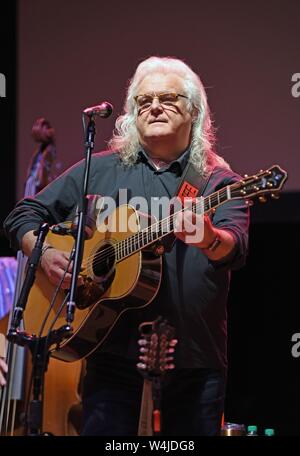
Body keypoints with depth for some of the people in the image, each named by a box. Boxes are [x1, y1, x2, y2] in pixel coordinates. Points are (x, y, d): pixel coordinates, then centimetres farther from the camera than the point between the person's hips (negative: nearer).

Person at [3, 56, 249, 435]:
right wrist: (44, 254, -9)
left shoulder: (218, 182, 3)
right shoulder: (99, 170, 10)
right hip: (114, 354, 1)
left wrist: (209, 239, -40)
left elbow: (236, 248, -16)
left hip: (196, 363, 0)